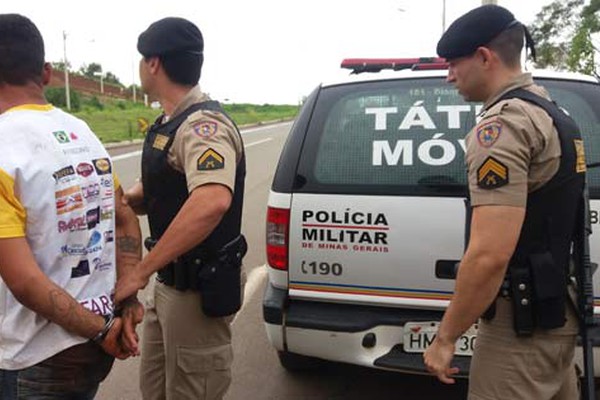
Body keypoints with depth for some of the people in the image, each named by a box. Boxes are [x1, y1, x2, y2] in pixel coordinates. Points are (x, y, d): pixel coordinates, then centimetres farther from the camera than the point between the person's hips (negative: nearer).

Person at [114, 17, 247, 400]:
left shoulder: (203, 124, -23)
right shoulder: (168, 124, 9)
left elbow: (212, 202, -42)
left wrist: (140, 272, -35)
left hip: (198, 289, -9)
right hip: (170, 282, 10)